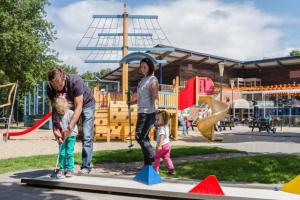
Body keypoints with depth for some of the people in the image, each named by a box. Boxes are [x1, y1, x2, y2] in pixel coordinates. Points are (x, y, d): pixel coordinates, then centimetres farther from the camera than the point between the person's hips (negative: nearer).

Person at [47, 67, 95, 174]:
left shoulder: (75, 81, -38)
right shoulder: (50, 88, -24)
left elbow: (79, 107, -37)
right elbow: (54, 109, -18)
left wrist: (70, 127, -42)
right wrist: (54, 129, -30)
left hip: (86, 103, -4)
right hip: (69, 106, 4)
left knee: (87, 136, -11)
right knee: (67, 137, -5)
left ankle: (86, 166, -7)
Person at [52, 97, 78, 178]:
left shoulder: (70, 113, -14)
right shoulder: (56, 115, -2)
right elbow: (57, 127, 0)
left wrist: (65, 135, -19)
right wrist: (59, 137, -9)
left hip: (71, 135, -3)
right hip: (62, 137, 3)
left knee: (69, 152, -5)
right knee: (62, 153, 1)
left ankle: (70, 169, 3)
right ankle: (62, 169, 10)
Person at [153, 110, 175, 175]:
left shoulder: (161, 128, -20)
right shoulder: (166, 127, 8)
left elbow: (162, 137, -29)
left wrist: (159, 145, -34)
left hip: (162, 145, -8)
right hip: (167, 144, 8)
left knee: (157, 157, 8)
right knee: (167, 157, 13)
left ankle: (156, 169, 14)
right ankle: (171, 169, 6)